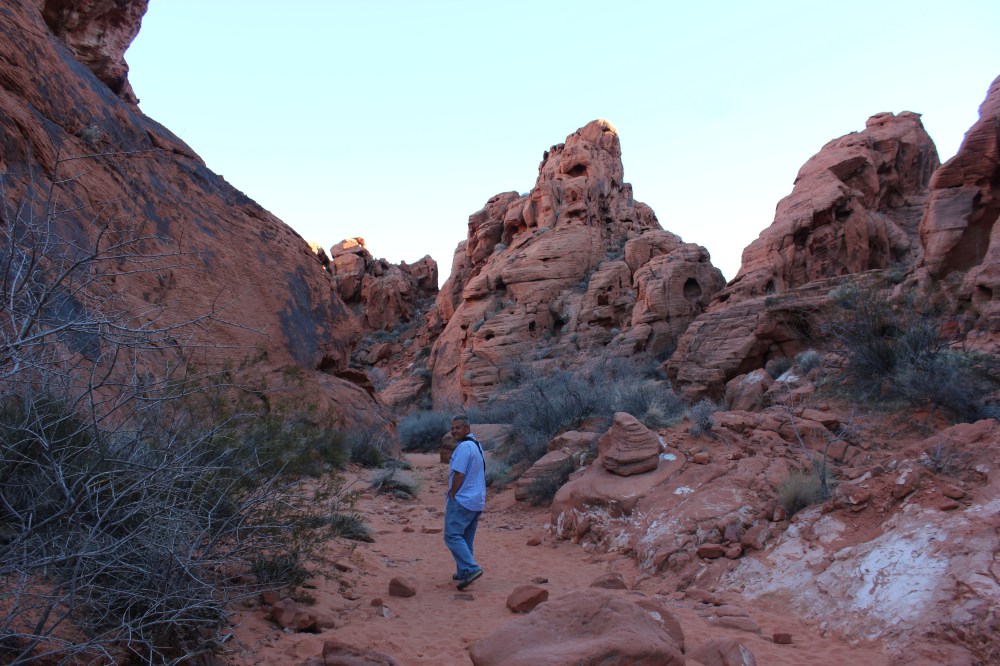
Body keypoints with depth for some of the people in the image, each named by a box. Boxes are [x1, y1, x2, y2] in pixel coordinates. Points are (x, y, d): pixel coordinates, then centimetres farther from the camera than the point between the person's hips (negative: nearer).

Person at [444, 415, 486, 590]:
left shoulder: (464, 447, -16)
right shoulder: (477, 445, 15)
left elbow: (459, 475, -21)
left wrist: (450, 497, -9)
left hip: (462, 500, -10)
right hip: (477, 501, 10)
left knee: (452, 536, -8)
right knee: (466, 539, 14)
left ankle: (471, 569, -15)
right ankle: (463, 573, 19)